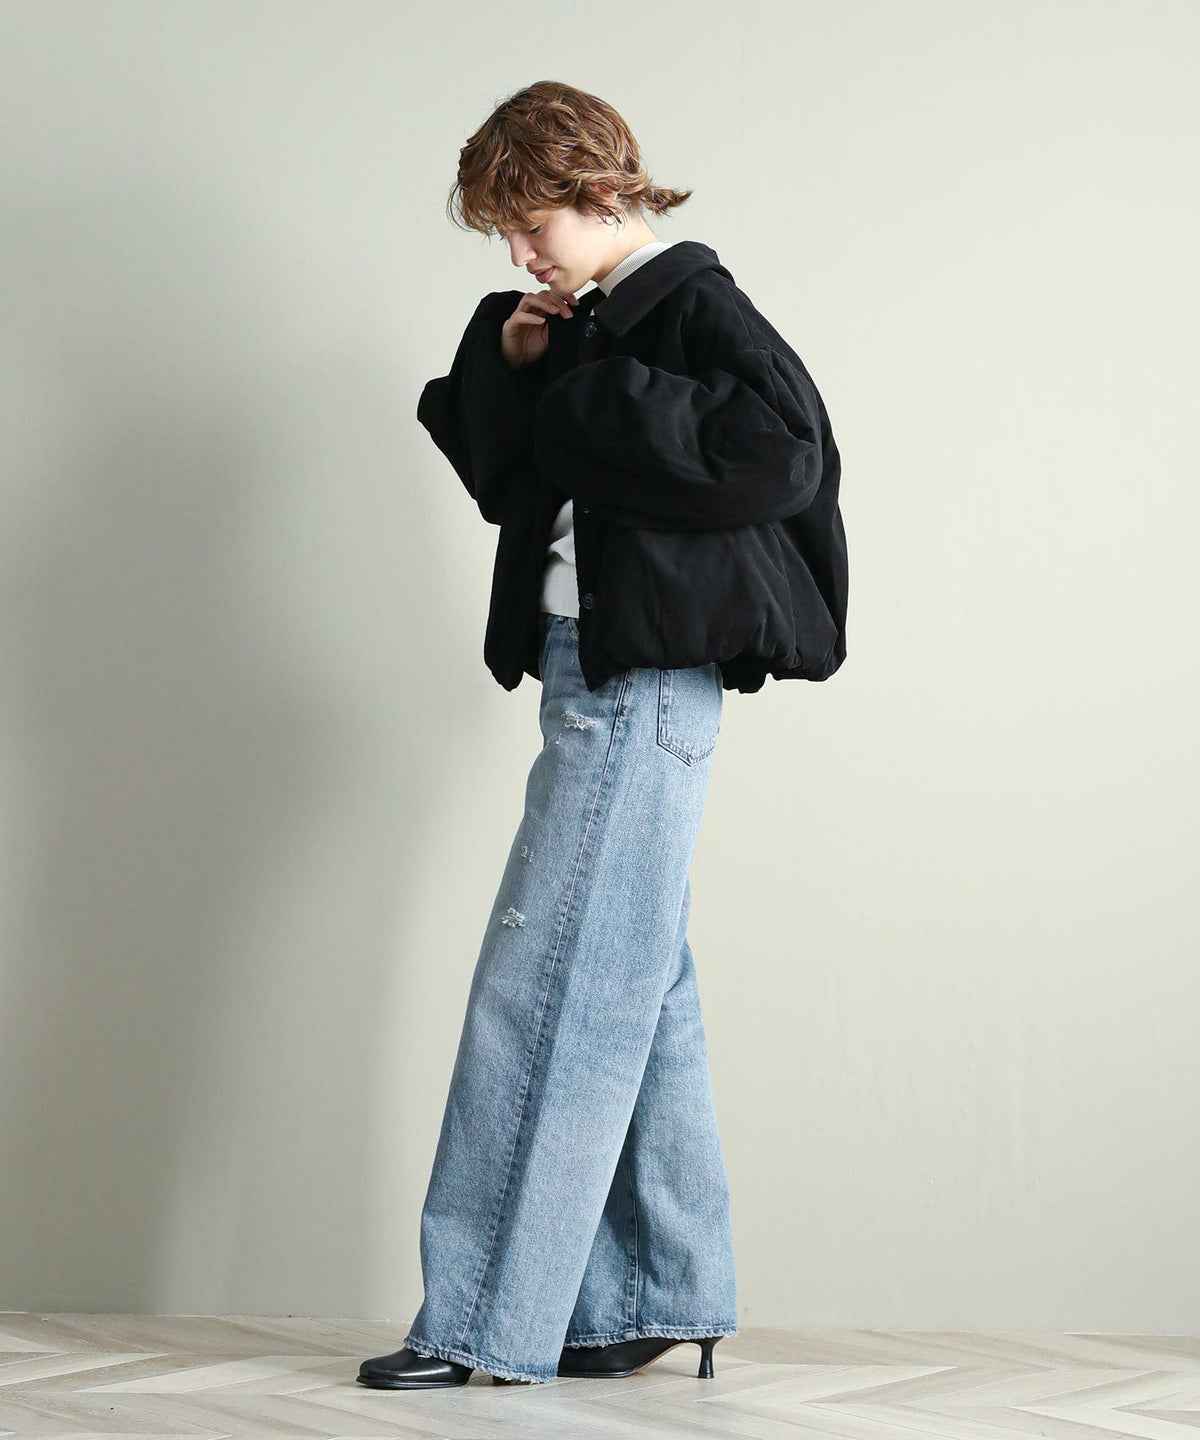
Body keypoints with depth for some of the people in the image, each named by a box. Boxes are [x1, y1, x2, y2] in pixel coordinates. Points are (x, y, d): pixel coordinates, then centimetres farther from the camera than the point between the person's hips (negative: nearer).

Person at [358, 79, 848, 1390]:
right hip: (592, 678, 10)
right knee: (636, 985, 11)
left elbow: (782, 449, -23)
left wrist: (587, 403, -14)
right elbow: (503, 480, 24)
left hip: (647, 680, -10)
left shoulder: (694, 303, -8)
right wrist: (509, 365, 6)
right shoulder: (588, 330, 17)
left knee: (549, 979, -10)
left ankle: (490, 1315, -5)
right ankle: (665, 1297, 18)